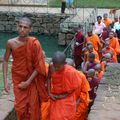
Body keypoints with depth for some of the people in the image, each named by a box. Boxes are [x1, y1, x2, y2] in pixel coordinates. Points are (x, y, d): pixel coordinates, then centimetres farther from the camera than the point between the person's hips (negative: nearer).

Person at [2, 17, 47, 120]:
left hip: (31, 79, -1)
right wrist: (5, 80, -5)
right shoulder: (11, 43, -12)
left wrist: (28, 82, -14)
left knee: (33, 107, 6)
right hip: (18, 79, 2)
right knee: (20, 107, 7)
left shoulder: (34, 43, -17)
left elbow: (39, 66, -13)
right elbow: (5, 61, 0)